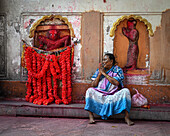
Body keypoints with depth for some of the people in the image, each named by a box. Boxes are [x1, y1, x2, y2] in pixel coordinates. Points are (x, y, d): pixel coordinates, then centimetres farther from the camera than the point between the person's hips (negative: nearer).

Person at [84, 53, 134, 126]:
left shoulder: (118, 70, 2)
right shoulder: (99, 70, 9)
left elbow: (116, 83, -17)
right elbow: (93, 85, 2)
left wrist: (104, 73, -12)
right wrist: (100, 74, -8)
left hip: (114, 94, -2)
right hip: (100, 94, 2)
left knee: (125, 91, -28)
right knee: (90, 91, -24)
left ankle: (127, 117, -27)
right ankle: (91, 117, -25)